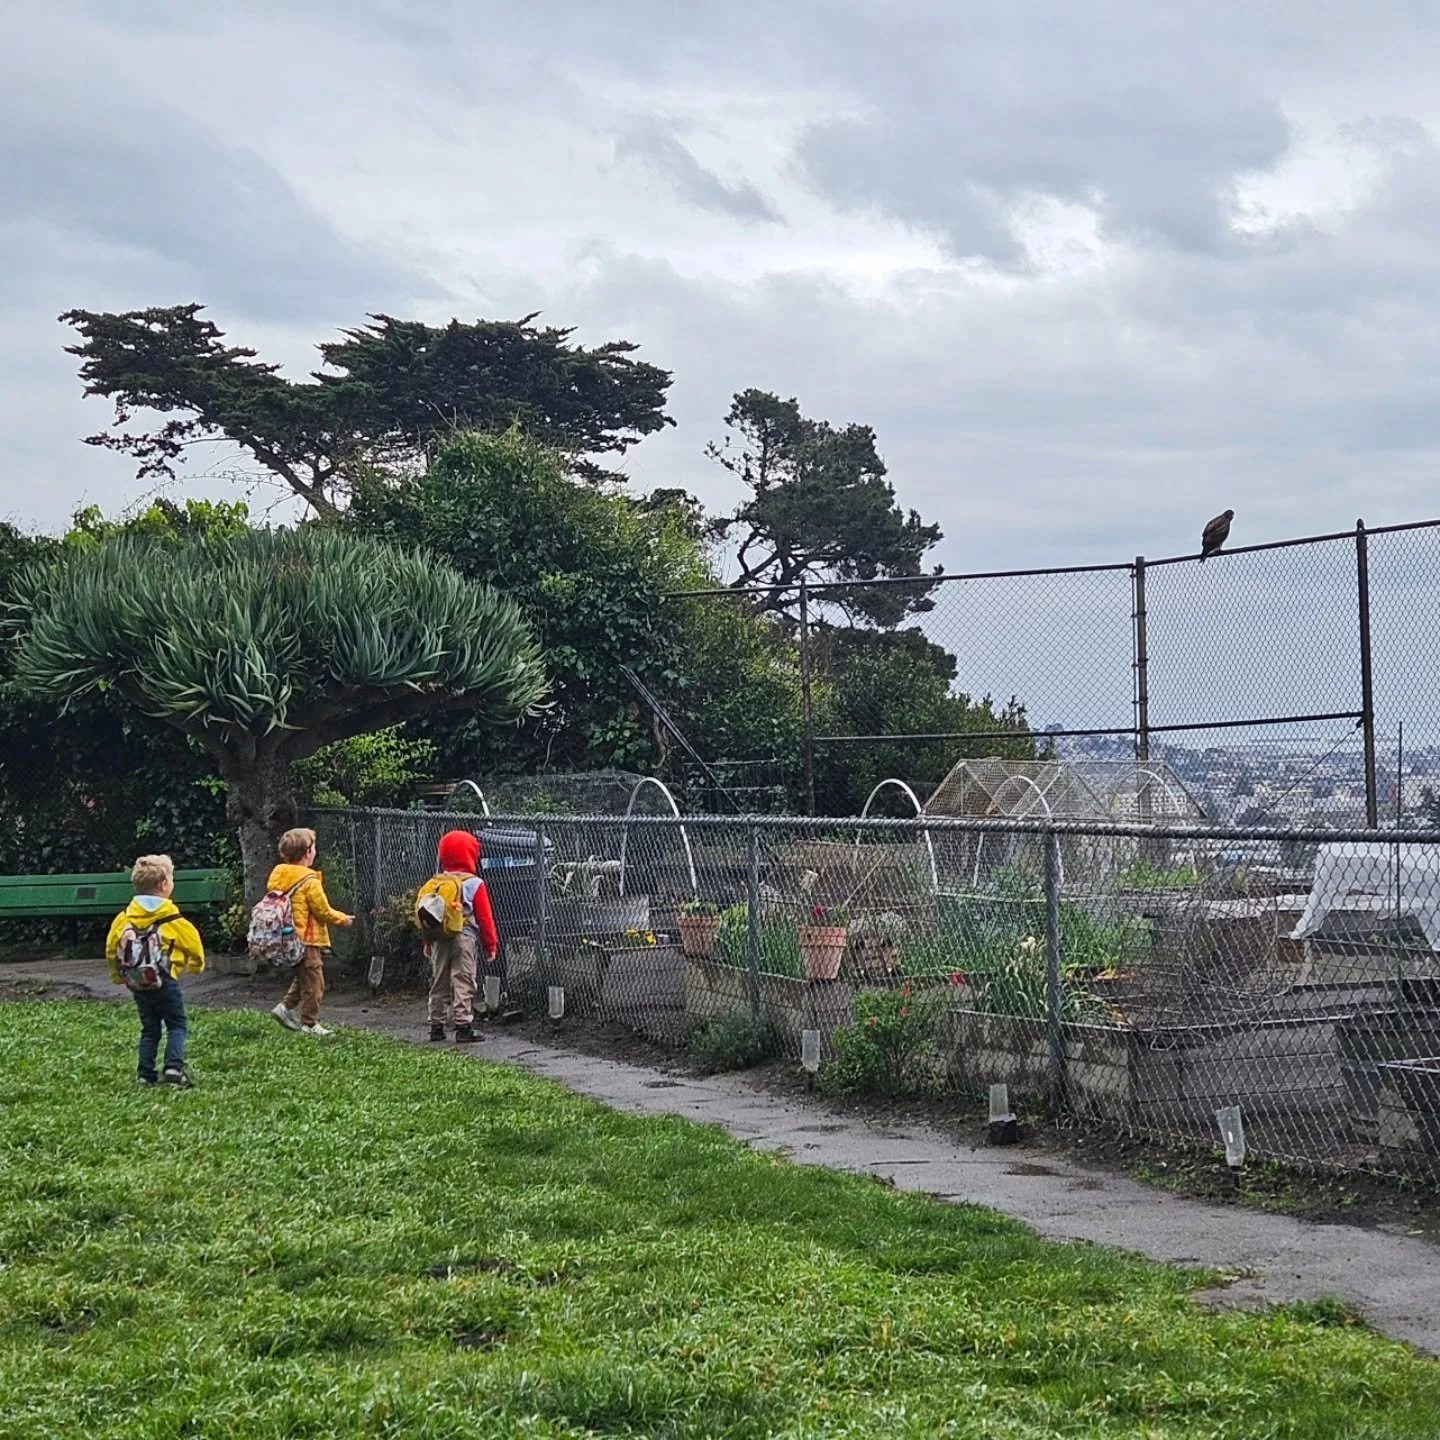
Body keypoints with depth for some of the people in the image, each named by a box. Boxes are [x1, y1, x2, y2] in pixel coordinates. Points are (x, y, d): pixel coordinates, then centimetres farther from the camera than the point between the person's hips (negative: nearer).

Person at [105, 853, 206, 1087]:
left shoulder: (124, 918, 3)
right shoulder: (174, 920, -9)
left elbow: (111, 948, 7)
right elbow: (193, 945, 1)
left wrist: (118, 975, 23)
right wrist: (196, 966, 22)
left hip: (137, 983, 5)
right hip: (164, 983, -5)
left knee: (149, 1028, 15)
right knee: (177, 1025, 5)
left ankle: (146, 1074, 9)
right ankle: (174, 1068, -10)